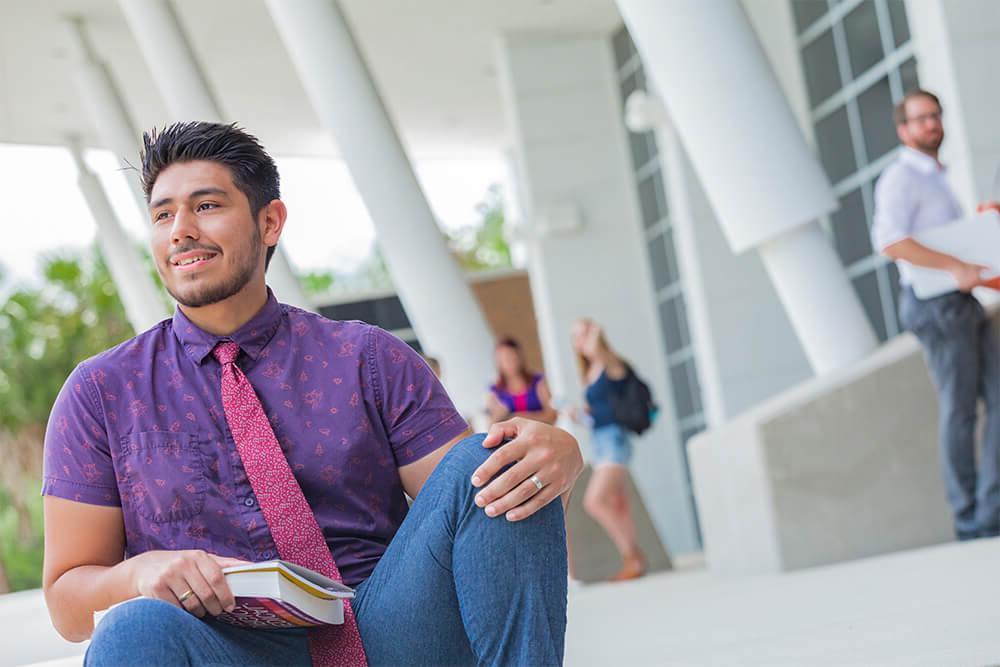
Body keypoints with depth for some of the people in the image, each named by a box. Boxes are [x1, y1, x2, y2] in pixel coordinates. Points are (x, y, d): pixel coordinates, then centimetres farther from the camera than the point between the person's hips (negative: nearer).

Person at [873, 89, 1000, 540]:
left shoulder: (936, 178, 23)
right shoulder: (901, 177, -7)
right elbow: (891, 241, -22)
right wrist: (955, 266, -25)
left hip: (963, 302, 9)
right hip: (936, 304, -9)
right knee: (959, 411, -6)